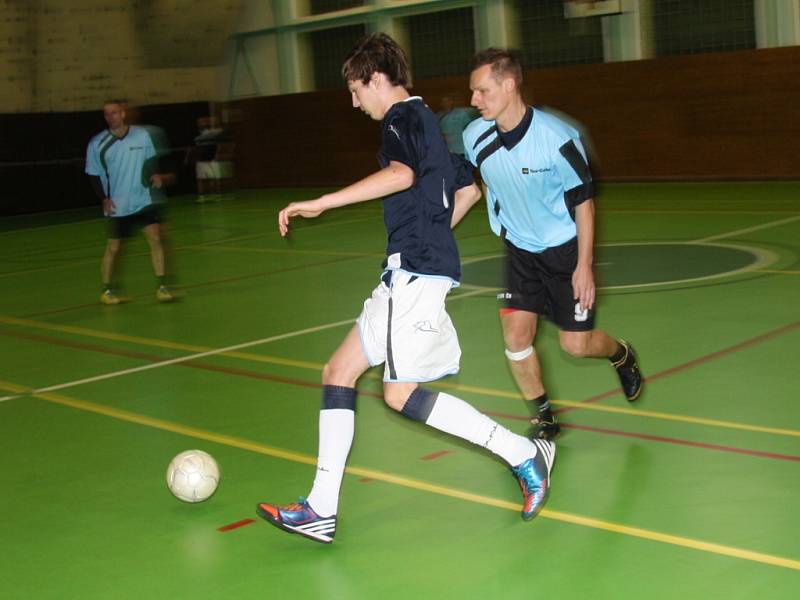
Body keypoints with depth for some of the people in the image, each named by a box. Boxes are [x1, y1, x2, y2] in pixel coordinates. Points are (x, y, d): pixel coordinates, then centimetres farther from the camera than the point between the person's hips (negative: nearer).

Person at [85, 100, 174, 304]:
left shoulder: (142, 135, -2)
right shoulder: (97, 144, -5)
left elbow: (152, 159, 12)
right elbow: (94, 174, 0)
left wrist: (156, 174, -6)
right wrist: (104, 198, -11)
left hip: (144, 201, 1)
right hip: (117, 206, -1)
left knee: (155, 238, -10)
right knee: (113, 247, 4)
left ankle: (161, 286, -2)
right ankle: (107, 290, 20)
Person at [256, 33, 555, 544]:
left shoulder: (403, 116, -8)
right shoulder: (427, 122, 22)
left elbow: (403, 174, -30)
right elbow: (469, 188, 32)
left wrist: (320, 203, -31)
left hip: (414, 273, -10)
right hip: (409, 276, 10)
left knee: (402, 393, -12)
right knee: (339, 371, 7)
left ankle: (523, 455, -2)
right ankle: (322, 511, 7)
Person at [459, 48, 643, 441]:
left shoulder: (558, 137, -24)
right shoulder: (474, 137, -11)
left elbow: (583, 202, -14)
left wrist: (584, 265, -15)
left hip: (566, 248, -4)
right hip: (519, 250, 4)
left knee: (575, 344, -1)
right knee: (516, 334, -9)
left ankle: (621, 355, 35)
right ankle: (543, 420, 11)